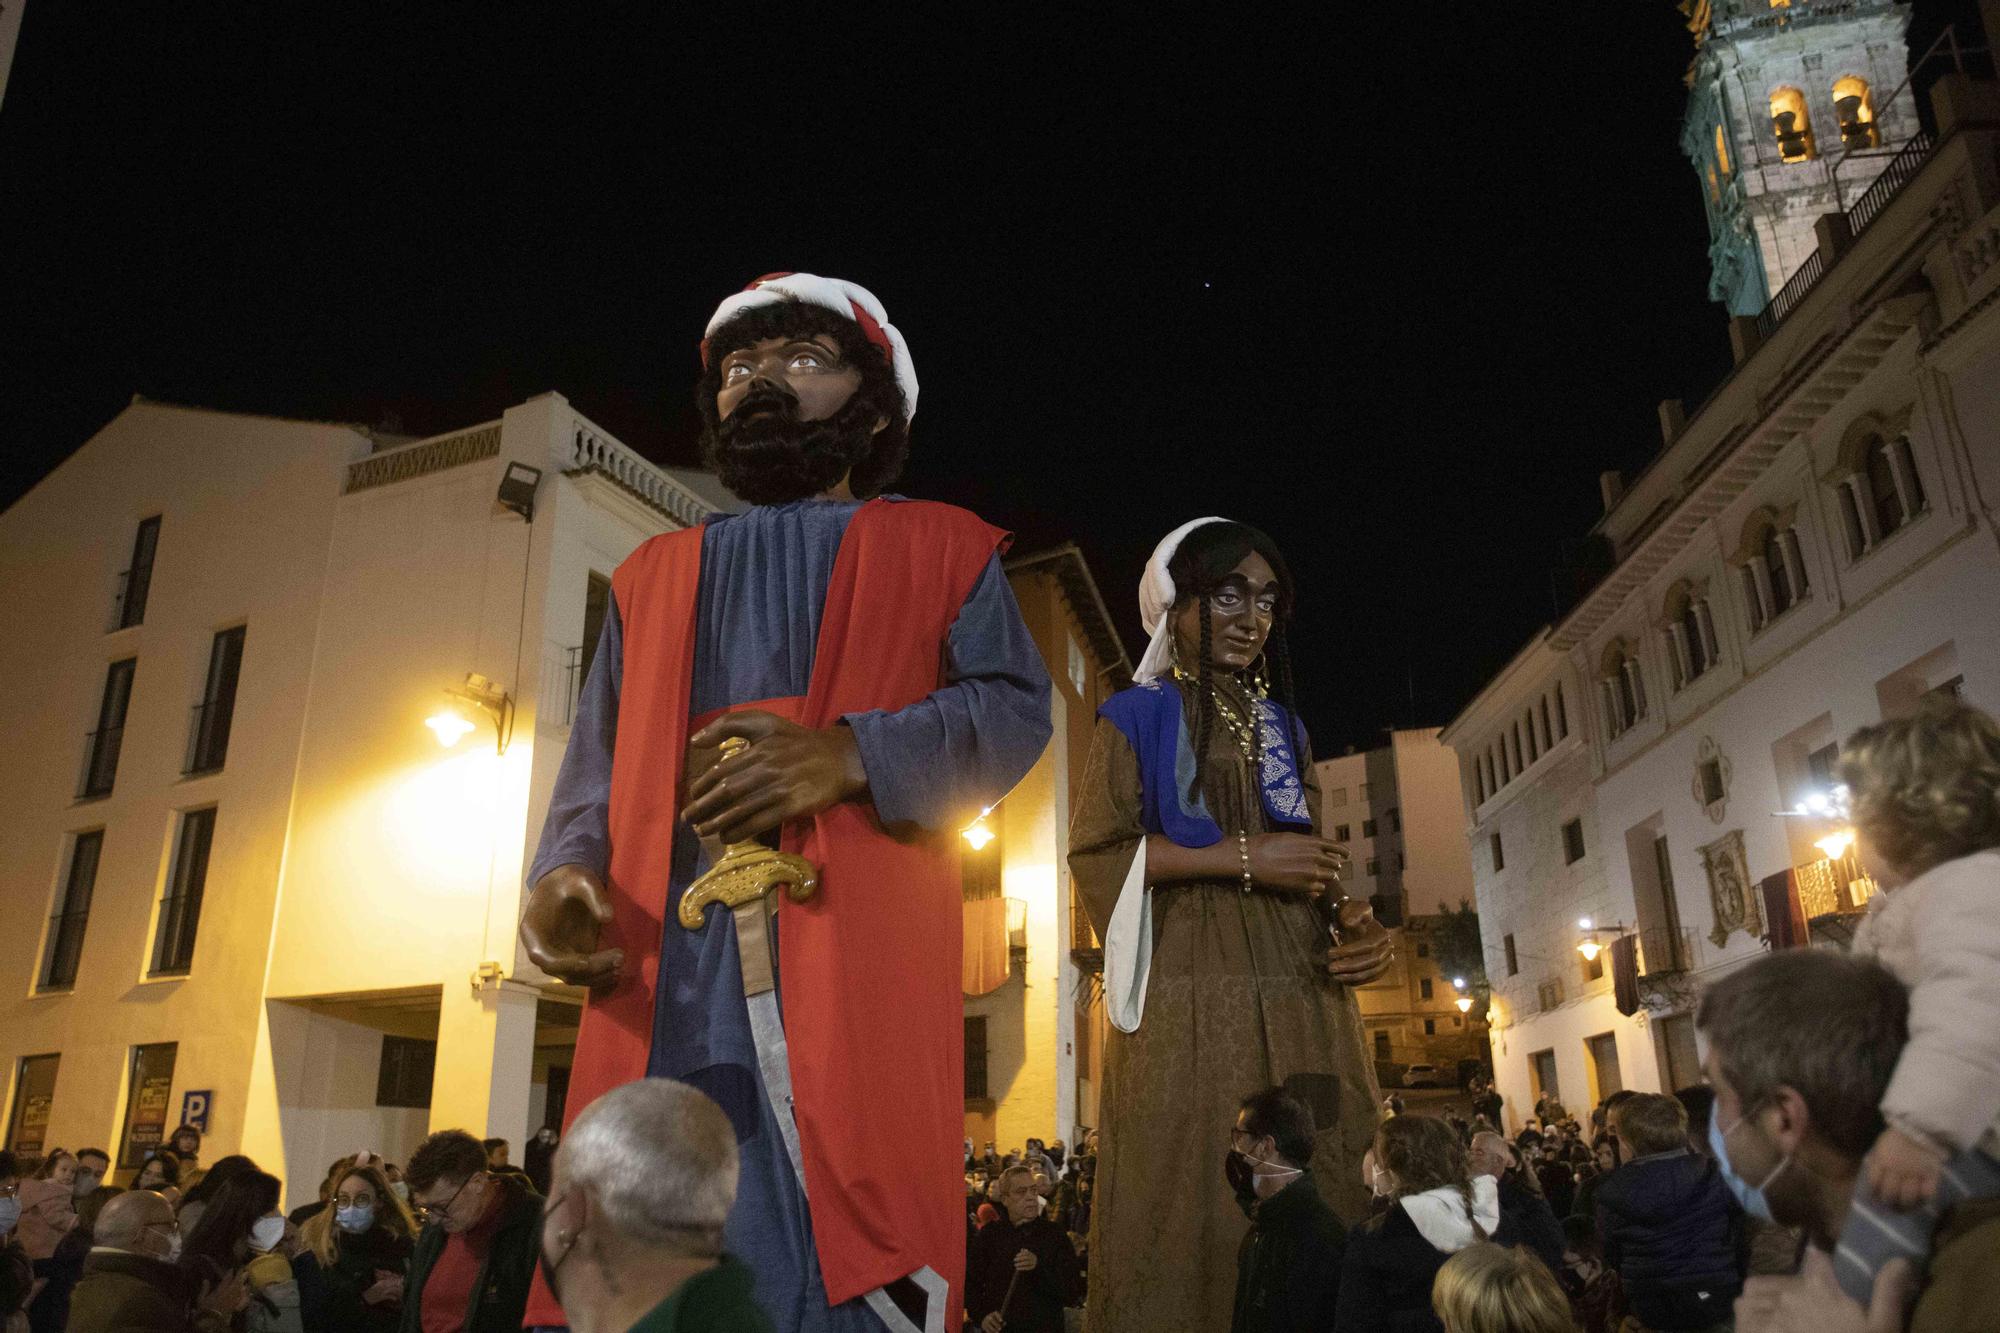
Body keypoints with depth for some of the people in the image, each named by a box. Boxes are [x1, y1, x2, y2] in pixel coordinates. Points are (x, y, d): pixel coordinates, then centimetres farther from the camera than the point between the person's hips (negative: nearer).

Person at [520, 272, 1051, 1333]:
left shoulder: (939, 547, 16)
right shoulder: (654, 575, 27)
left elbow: (1014, 708, 2)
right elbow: (599, 760, 20)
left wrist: (851, 755, -14)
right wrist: (564, 872, -1)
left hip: (854, 939, -3)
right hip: (664, 958, 4)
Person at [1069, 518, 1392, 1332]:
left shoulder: (1282, 729, 23)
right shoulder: (1138, 716, 7)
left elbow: (1313, 859, 22)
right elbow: (1095, 851, -5)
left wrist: (1356, 924, 0)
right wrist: (1241, 856, -11)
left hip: (1302, 1003, 5)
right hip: (1193, 999, -5)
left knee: (1325, 1217, 0)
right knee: (1199, 1214, -9)